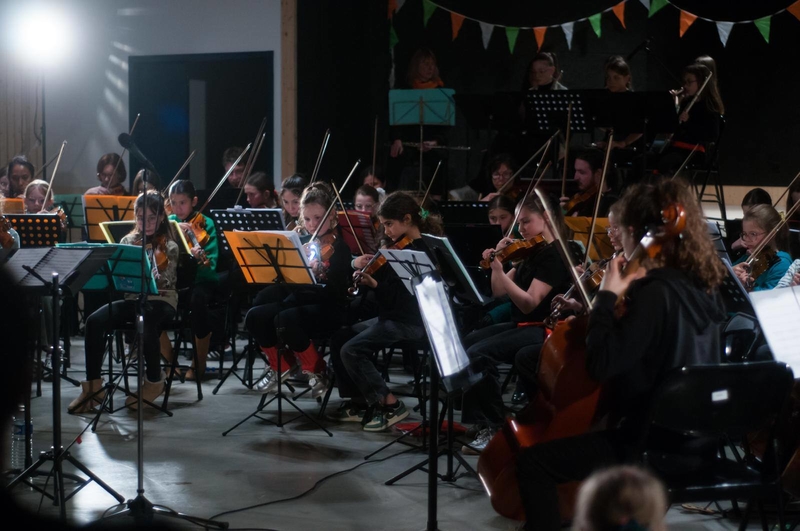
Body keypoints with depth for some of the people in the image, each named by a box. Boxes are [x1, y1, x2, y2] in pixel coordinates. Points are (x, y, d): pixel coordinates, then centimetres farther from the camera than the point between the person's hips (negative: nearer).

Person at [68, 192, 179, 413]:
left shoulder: (168, 246, -2)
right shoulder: (128, 241, 12)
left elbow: (164, 281, -16)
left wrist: (156, 274, -38)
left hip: (160, 301, -4)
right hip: (133, 299, 4)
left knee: (145, 324, -39)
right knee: (94, 321, -24)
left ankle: (154, 381, -14)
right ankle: (93, 386, -16)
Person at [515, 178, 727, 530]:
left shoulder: (656, 292, -22)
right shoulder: (699, 285, 6)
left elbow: (601, 365, -25)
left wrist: (607, 297, -17)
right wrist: (620, 301, 10)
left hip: (657, 447, -10)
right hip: (693, 437, 10)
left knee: (533, 462, -5)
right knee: (588, 430, 35)